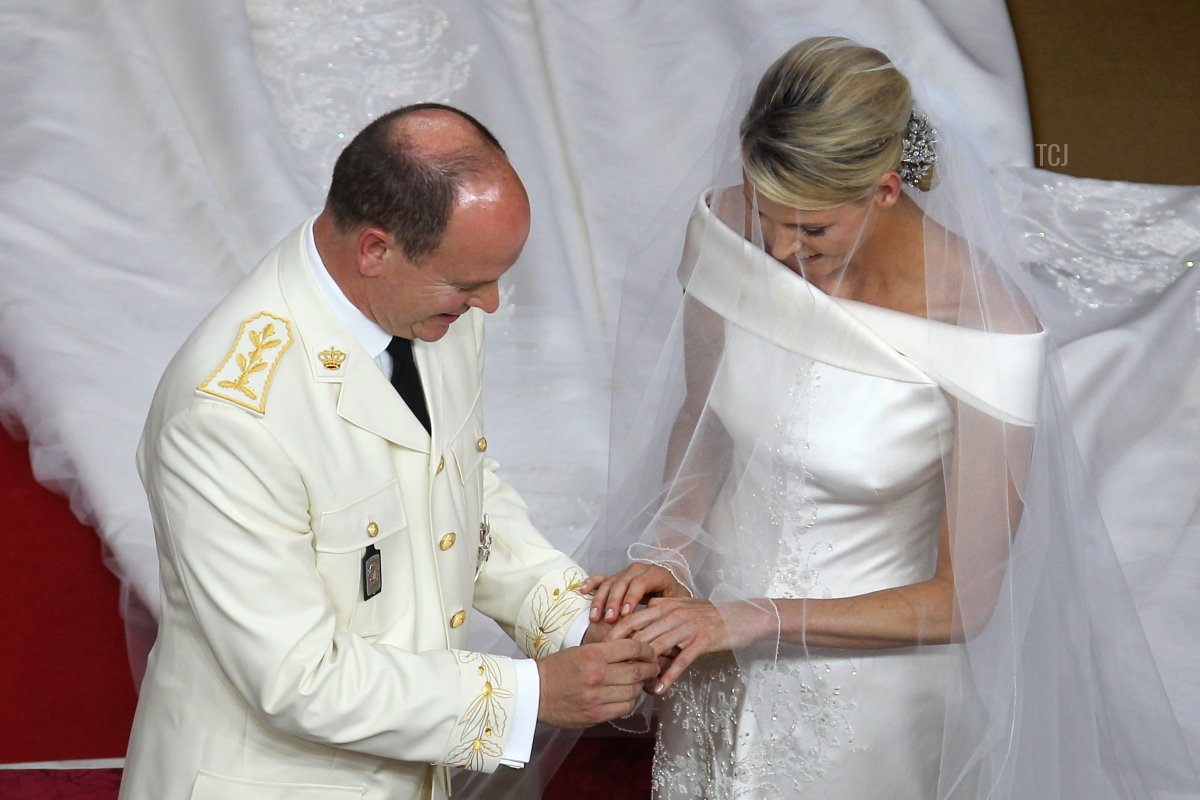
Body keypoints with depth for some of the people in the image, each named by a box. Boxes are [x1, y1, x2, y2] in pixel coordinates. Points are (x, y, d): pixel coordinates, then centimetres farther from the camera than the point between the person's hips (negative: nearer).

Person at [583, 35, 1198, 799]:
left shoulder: (984, 324, -28)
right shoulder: (735, 226, -17)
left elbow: (960, 601, -21)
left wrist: (754, 620, -25)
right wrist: (666, 555, -15)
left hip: (869, 677, -4)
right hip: (717, 634, 4)